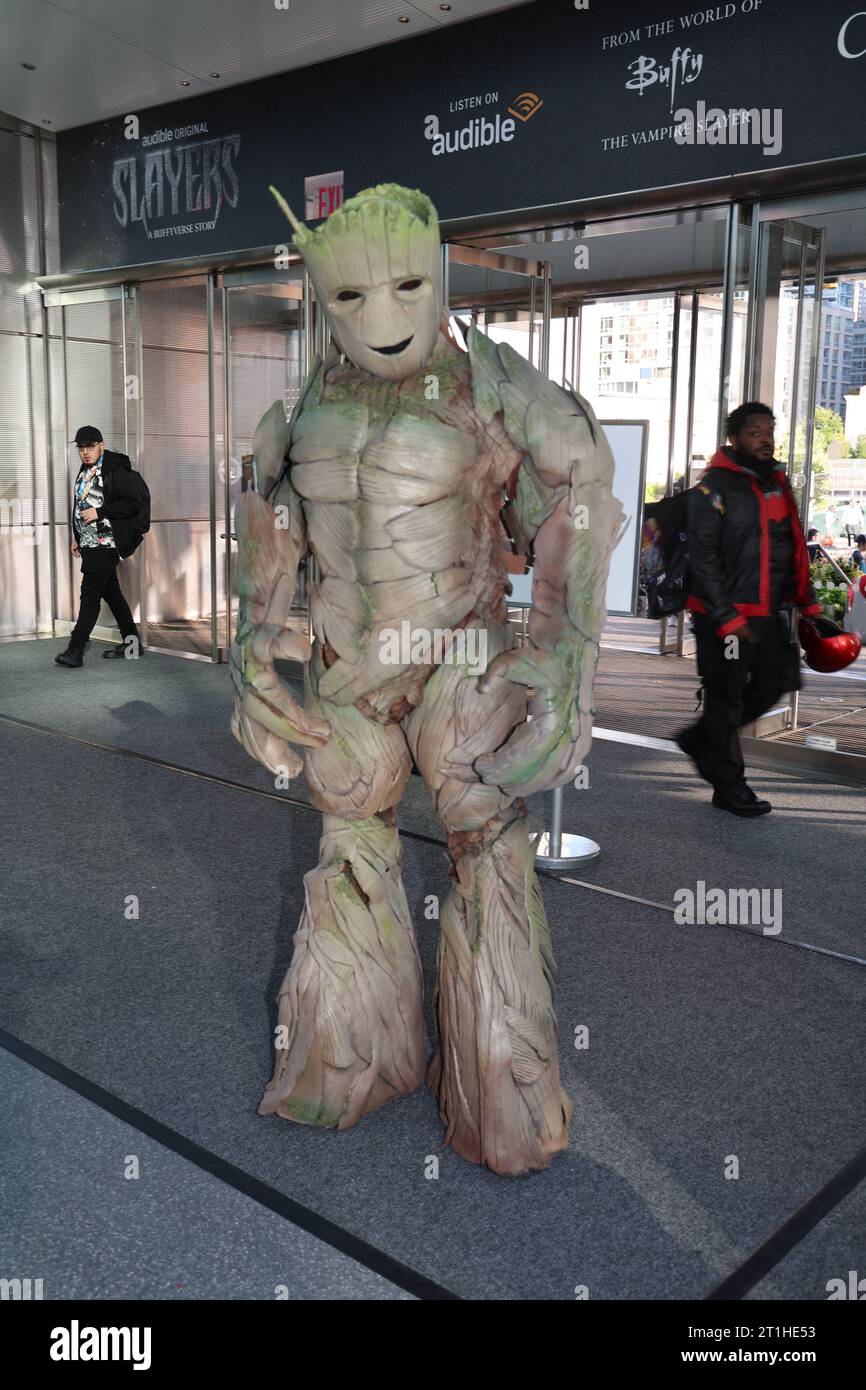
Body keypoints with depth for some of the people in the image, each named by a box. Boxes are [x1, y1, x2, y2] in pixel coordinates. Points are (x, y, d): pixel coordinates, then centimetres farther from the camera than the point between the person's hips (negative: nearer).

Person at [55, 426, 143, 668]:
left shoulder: (114, 471, -10)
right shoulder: (85, 471, 16)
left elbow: (132, 503, -14)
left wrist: (99, 512, -19)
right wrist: (76, 537, 21)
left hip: (106, 543, -9)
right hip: (88, 543, 9)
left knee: (90, 594, -11)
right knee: (111, 592, 13)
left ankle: (75, 650, -12)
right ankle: (131, 641, 21)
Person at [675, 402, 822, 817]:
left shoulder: (778, 483, 14)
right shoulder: (714, 488, -10)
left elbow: (793, 548, 22)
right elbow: (703, 557, -15)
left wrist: (807, 602, 17)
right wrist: (726, 618, -21)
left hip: (769, 612, 8)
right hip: (725, 616, -8)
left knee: (772, 686, 13)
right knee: (726, 698, 2)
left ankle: (701, 740, 30)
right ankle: (728, 787, 15)